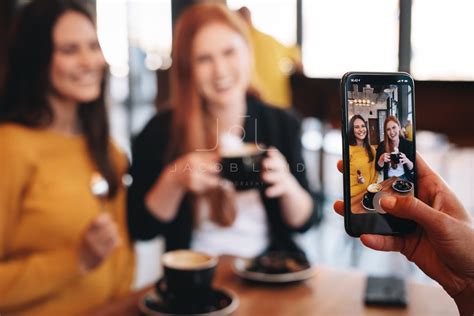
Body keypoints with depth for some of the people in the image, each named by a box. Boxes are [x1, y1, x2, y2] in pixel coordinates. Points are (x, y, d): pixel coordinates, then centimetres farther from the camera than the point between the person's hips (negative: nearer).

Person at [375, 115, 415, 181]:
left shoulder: (409, 144, -3)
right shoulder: (382, 145, -3)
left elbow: (413, 169, -1)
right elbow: (378, 168, 0)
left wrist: (407, 161, -19)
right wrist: (382, 159, -18)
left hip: (405, 179, 0)